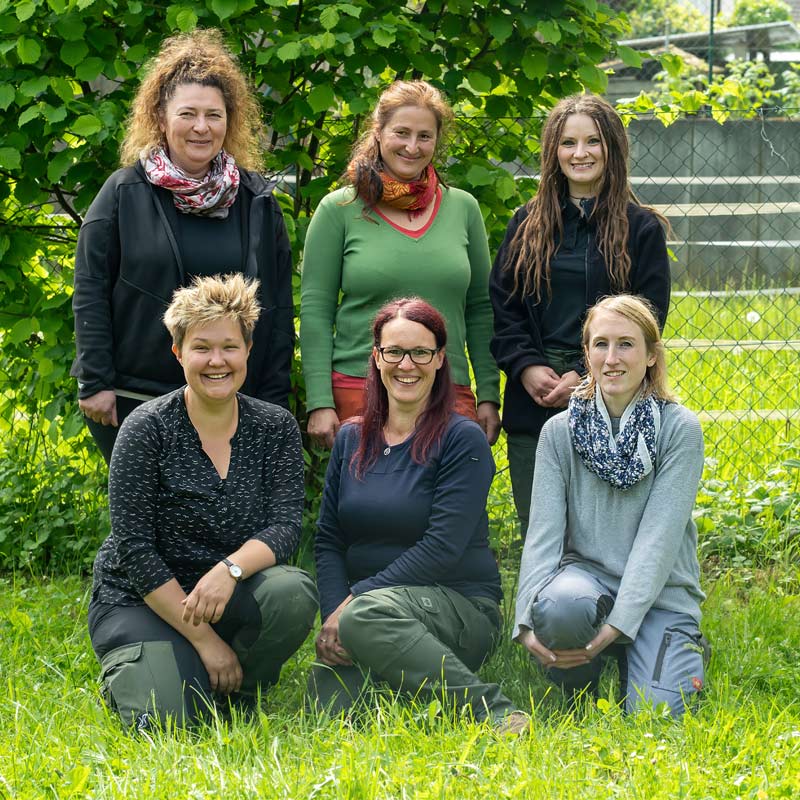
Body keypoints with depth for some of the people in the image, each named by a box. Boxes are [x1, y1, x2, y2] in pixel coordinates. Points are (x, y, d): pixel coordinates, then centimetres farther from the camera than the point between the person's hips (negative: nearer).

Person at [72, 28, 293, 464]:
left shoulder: (257, 201, 6)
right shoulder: (123, 192, 0)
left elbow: (279, 305, 7)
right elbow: (90, 293, -1)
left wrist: (273, 401, 2)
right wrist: (94, 382, -7)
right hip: (134, 399, -2)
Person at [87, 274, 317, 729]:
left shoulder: (276, 428, 0)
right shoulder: (148, 430, -11)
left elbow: (286, 526, -10)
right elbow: (135, 549, -14)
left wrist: (231, 570, -33)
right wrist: (205, 641, -19)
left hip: (231, 598, 3)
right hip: (144, 601, -3)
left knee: (294, 593, -30)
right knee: (171, 718, -27)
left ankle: (236, 692, 0)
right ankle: (127, 671, 10)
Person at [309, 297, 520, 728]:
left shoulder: (462, 440, -3)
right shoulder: (351, 439, 14)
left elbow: (443, 546, -13)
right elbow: (328, 541, 9)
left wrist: (354, 600, -17)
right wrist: (334, 615, -9)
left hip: (459, 608, -4)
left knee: (367, 615, -38)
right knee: (327, 706, -28)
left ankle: (495, 713, -26)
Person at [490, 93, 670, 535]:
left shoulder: (641, 228, 2)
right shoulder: (528, 224, 12)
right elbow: (501, 305, 8)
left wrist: (585, 375, -12)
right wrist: (526, 367, -8)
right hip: (532, 403, 3)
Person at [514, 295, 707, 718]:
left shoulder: (680, 428, -4)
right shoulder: (560, 431, 4)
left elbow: (660, 536, -12)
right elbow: (543, 530, -5)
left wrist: (617, 626, -23)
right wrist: (527, 623, -21)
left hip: (660, 593, -1)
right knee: (560, 604, -36)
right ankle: (577, 691, -3)